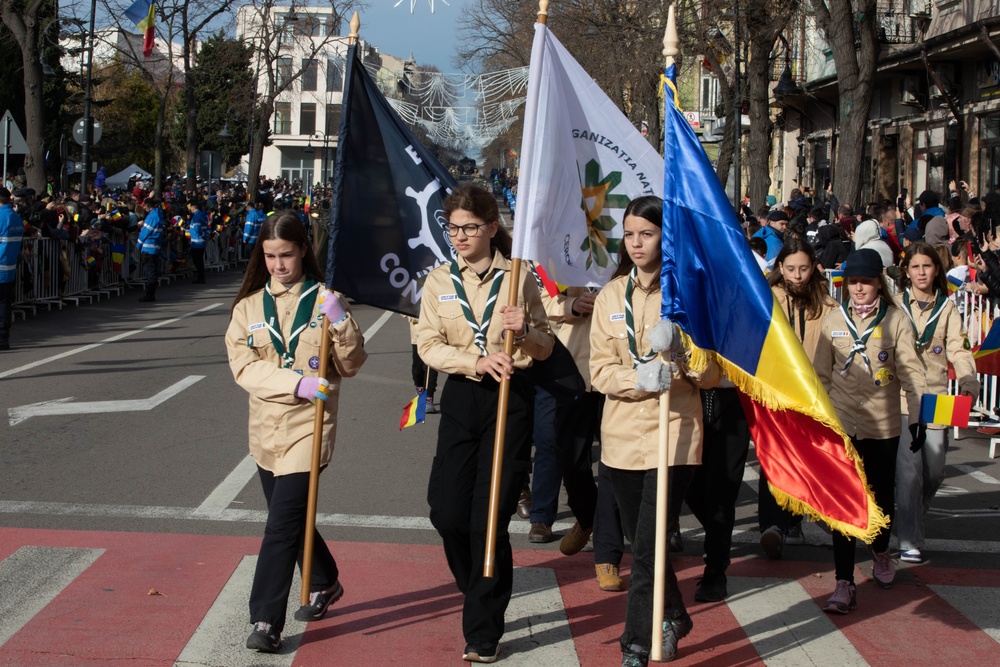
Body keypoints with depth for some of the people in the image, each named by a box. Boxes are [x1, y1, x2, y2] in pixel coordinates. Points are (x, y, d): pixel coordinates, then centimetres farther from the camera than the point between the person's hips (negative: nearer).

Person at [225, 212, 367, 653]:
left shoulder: (323, 300, -2)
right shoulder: (248, 306, 5)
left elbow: (351, 365, -2)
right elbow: (244, 366, -7)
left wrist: (340, 322, -19)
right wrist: (298, 383, -20)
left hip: (309, 427, -5)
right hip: (267, 429, 5)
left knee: (282, 525, -12)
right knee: (291, 518, 19)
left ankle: (267, 621, -9)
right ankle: (325, 584, 42)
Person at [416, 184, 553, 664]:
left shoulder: (519, 277, 1)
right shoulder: (438, 281, 6)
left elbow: (545, 347, 4)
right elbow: (428, 346, -3)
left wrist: (525, 332, -19)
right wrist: (477, 361, -18)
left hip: (510, 397, -3)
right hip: (460, 397, 3)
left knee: (489, 518, -4)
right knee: (446, 509, -1)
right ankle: (482, 595, 30)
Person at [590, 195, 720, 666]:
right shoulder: (611, 295, 6)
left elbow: (712, 373, -3)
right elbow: (600, 370, -1)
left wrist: (682, 354, -22)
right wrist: (640, 378, -20)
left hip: (672, 432, -4)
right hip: (622, 431, 4)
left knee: (648, 545, -11)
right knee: (641, 541, 15)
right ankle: (674, 618, 38)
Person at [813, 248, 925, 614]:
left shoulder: (896, 320, -1)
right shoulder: (833, 320, 3)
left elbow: (910, 370, -1)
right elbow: (822, 373, 9)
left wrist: (918, 414, -6)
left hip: (883, 424, 0)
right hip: (842, 423, 0)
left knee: (882, 494, 14)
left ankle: (881, 553, 44)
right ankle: (844, 584, -5)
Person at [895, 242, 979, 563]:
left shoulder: (947, 307, 9)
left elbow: (958, 349, 2)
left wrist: (969, 381, -15)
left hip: (935, 397, 3)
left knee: (934, 471, 6)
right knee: (909, 469, -10)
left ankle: (913, 520, 33)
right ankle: (909, 541, -5)